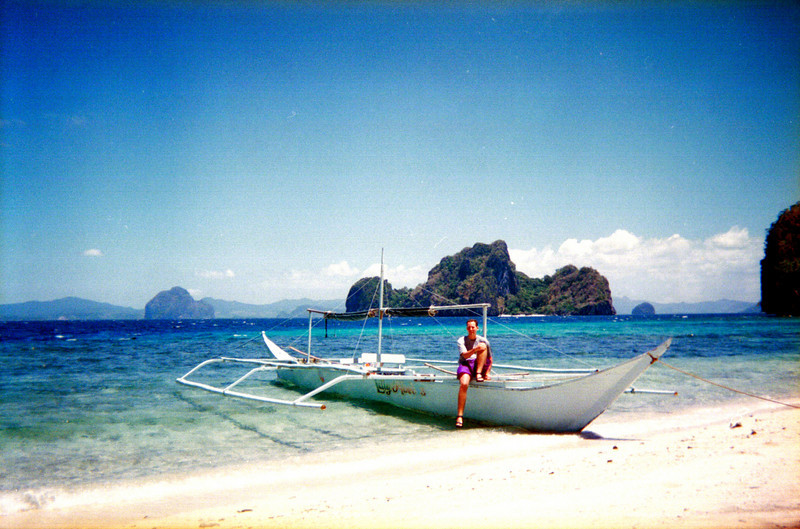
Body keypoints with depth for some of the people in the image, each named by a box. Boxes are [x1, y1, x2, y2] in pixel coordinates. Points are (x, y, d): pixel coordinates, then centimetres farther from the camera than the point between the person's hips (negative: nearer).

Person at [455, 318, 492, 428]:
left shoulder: (483, 340, 14)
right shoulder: (461, 340, 7)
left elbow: (490, 360, 15)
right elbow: (465, 355, -12)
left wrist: (487, 372, -2)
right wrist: (475, 349, -30)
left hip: (480, 366, 2)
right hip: (465, 365, -2)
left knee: (483, 345, -18)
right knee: (464, 384, -33)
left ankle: (479, 374, -27)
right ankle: (460, 416, -32)